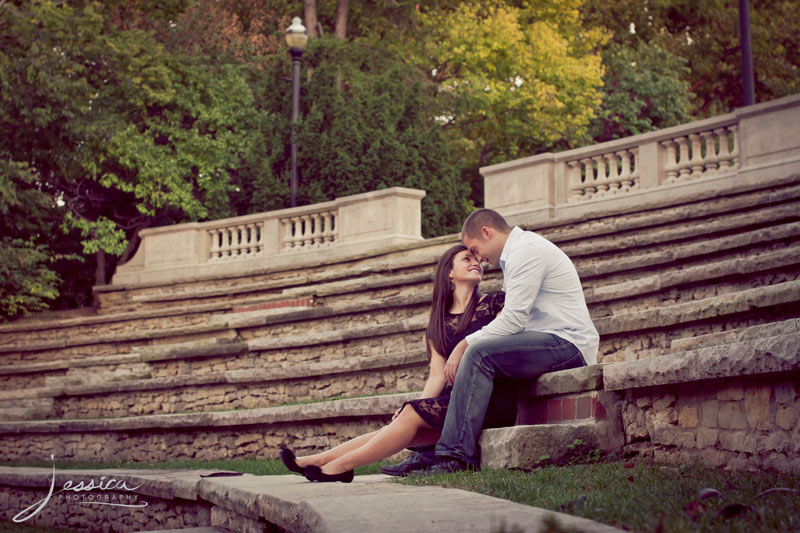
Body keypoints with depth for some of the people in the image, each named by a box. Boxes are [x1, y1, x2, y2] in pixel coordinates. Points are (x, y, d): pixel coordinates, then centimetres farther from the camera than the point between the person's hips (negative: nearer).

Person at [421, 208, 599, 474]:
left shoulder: (526, 250, -10)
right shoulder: (521, 251, 23)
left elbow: (513, 320, -19)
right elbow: (513, 318, 18)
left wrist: (464, 344, -13)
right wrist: (466, 347, 7)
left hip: (568, 344, -11)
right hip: (556, 344, 11)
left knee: (479, 354, -24)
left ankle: (454, 457, -29)